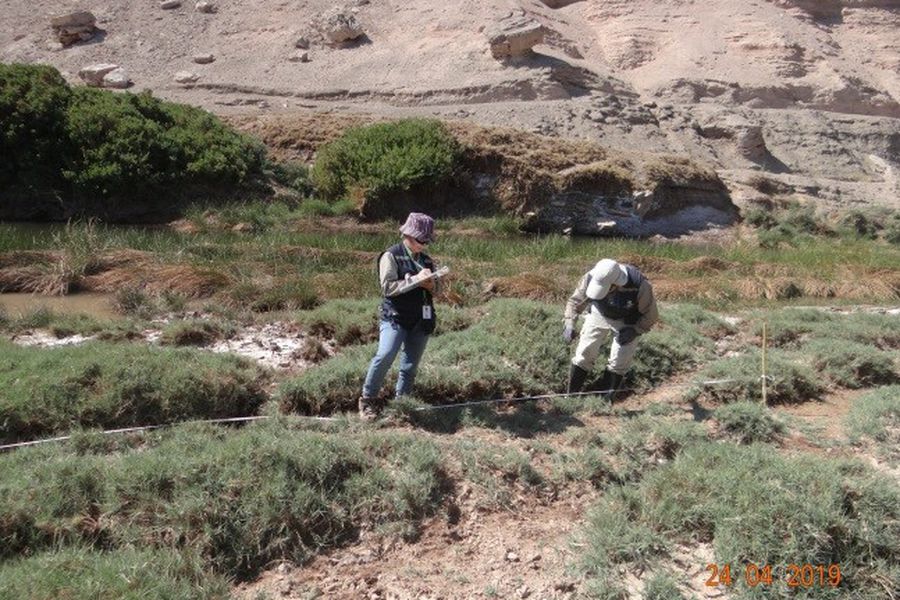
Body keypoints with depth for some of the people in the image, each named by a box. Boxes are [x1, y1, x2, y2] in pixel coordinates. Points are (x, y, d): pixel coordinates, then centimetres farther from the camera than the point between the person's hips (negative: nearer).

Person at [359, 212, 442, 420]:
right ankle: (368, 399, -6)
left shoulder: (426, 259, 15)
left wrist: (432, 285, -4)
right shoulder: (391, 256, -4)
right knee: (385, 356, -23)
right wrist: (415, 280, -18)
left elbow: (436, 289, 20)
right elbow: (387, 287, -14)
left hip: (421, 320, 6)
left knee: (410, 366, 8)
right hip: (395, 318, -6)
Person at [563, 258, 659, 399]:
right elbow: (575, 301, -13)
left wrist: (635, 331, -27)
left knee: (618, 362, -2)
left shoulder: (639, 286, -37)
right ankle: (570, 395, 14)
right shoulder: (592, 278, -31)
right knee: (584, 353, 1)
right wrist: (569, 323, -25)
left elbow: (650, 315, -19)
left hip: (627, 322, -2)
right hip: (599, 314, 2)